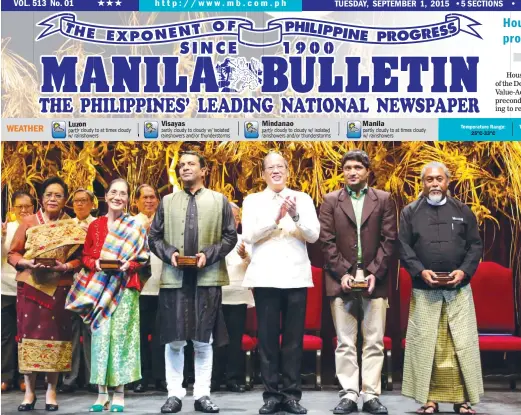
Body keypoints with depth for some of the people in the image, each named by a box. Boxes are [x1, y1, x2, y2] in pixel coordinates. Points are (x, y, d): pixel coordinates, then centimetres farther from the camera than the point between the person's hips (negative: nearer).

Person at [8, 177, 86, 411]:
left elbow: (81, 257, 2)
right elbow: (12, 254, 4)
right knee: (29, 332, -2)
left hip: (59, 287, 0)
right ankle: (29, 391, 7)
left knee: (55, 334, 1)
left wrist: (65, 266, -15)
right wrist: (28, 263, -14)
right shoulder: (28, 222, 5)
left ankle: (51, 390, 12)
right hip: (30, 286, 0)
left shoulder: (72, 227, 6)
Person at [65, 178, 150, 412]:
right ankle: (102, 393, 6)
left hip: (125, 287, -2)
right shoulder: (95, 226, 9)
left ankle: (119, 394, 4)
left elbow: (143, 258, 3)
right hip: (99, 288, 2)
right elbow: (85, 256, 12)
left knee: (121, 336, -2)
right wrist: (96, 263, -9)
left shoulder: (135, 227, 2)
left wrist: (129, 264, -15)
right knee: (100, 336, -1)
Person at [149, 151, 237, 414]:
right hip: (174, 278, 1)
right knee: (174, 340, 2)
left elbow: (230, 236, 4)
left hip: (207, 277, -1)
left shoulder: (219, 200, 9)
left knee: (204, 341, 3)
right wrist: (169, 253, -8)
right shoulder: (167, 201, 13)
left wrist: (209, 254, -11)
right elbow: (154, 237, 11)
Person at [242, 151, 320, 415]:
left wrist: (296, 216, -14)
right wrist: (276, 218, -16)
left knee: (294, 339, 3)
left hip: (296, 276, 1)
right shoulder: (253, 201, 9)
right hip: (266, 276, -1)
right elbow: (248, 235, -4)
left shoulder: (303, 199, 11)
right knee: (268, 338, 1)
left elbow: (313, 235, 2)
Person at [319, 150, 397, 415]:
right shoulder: (331, 201, 8)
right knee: (345, 343, 2)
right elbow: (327, 241, 2)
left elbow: (389, 239, 2)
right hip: (341, 280, 0)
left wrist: (375, 272, -8)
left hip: (374, 280, 0)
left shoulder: (383, 200, 8)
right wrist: (342, 273, -8)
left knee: (374, 343, 2)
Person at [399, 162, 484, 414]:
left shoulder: (462, 211, 9)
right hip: (424, 290, -1)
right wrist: (421, 271, -12)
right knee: (425, 344, -1)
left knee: (462, 344, 0)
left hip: (458, 289, 1)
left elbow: (475, 245, 7)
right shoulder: (410, 212, 6)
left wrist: (464, 271, -8)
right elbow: (403, 247, 2)